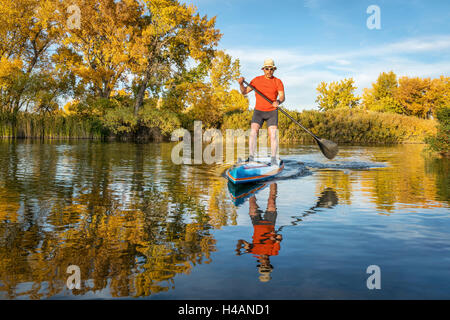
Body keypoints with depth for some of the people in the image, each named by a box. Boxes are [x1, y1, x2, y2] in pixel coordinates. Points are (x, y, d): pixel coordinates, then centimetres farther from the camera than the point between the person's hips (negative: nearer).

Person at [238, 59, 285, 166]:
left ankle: (273, 159, -7)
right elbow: (244, 92, 7)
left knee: (273, 135, -11)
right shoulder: (257, 80, 5)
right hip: (258, 111, 1)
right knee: (253, 132, -16)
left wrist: (278, 102, -34)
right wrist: (241, 84, -13)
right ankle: (251, 158, -18)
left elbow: (282, 96, -11)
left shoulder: (278, 82, 1)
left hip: (272, 112, -1)